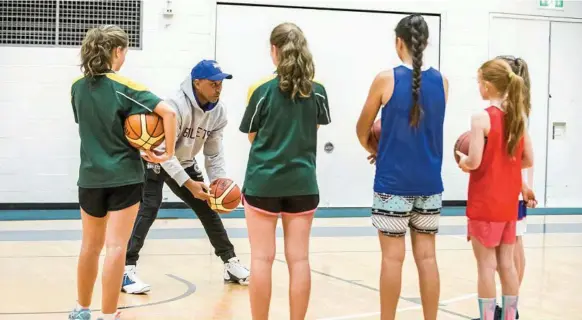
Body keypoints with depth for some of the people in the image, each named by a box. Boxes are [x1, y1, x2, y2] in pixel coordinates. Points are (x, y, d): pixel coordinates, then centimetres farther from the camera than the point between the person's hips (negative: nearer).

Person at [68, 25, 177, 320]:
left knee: (90, 245, 19)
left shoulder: (77, 87, 3)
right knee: (115, 247, -3)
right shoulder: (124, 87, -11)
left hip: (90, 176, 5)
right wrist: (168, 153, -13)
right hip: (124, 176, -4)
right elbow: (168, 112, -21)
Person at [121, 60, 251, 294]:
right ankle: (127, 270, -23)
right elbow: (163, 151, -33)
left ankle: (231, 265, 18)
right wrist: (188, 184, -36)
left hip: (185, 164, 7)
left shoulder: (218, 111, -11)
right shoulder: (176, 106, -32)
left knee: (208, 209, 7)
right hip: (155, 162, -7)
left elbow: (214, 153, -2)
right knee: (149, 208, -23)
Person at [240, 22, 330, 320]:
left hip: (263, 182, -2)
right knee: (299, 259, 5)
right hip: (302, 182, 2)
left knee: (262, 259, 3)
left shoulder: (262, 89, -7)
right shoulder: (317, 90, 0)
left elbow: (252, 136, 2)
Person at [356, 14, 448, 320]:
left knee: (393, 257, 2)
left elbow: (362, 130, 4)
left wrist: (375, 150, 24)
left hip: (393, 182, -3)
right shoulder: (441, 82, 4)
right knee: (426, 256, 8)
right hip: (429, 183, 4)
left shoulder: (386, 79, -7)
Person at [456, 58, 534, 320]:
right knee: (506, 264, 13)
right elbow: (528, 160, 6)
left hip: (485, 203, -6)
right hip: (509, 202, 6)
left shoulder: (482, 118, -15)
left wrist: (462, 160, 1)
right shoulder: (518, 116, 4)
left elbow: (474, 162, -20)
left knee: (486, 265, 1)